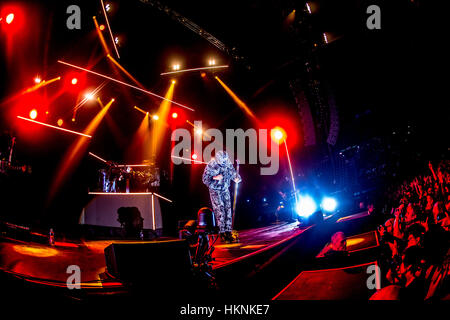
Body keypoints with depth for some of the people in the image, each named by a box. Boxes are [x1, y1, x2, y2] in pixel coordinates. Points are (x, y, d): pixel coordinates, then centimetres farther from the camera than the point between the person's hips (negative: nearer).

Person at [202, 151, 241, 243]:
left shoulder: (227, 163, -5)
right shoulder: (211, 166, -16)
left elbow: (232, 172, 6)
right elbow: (205, 179, -11)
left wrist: (236, 178, -16)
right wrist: (215, 178, -26)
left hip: (225, 190, 5)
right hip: (215, 191, -5)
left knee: (228, 209, -1)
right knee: (220, 210, -14)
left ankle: (228, 231, 3)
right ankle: (222, 232, -11)